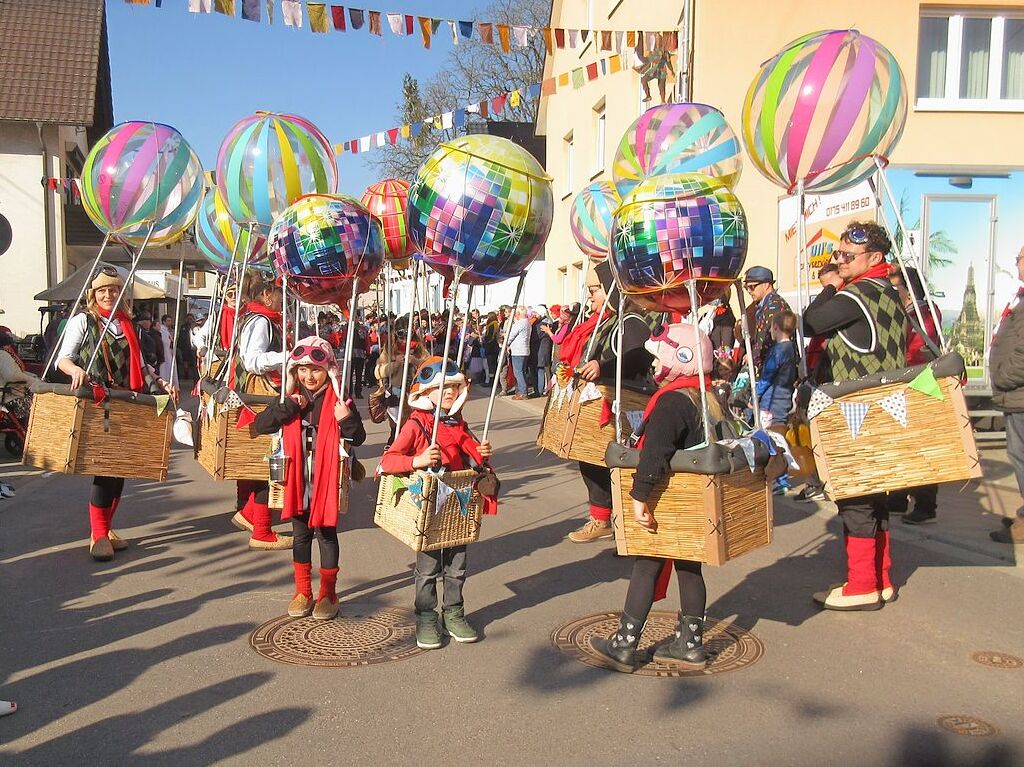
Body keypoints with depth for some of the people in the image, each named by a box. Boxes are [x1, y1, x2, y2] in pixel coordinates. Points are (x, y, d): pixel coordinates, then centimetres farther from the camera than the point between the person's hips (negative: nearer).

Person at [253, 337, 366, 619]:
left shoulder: (338, 400, -8)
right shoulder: (291, 399, 2)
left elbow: (358, 438, -9)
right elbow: (260, 426, -5)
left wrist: (347, 419, -29)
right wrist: (288, 407, -17)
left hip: (326, 481, -3)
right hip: (298, 481, 4)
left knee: (326, 534, 9)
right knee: (300, 535, 15)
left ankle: (328, 594, 22)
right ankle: (303, 592, 29)